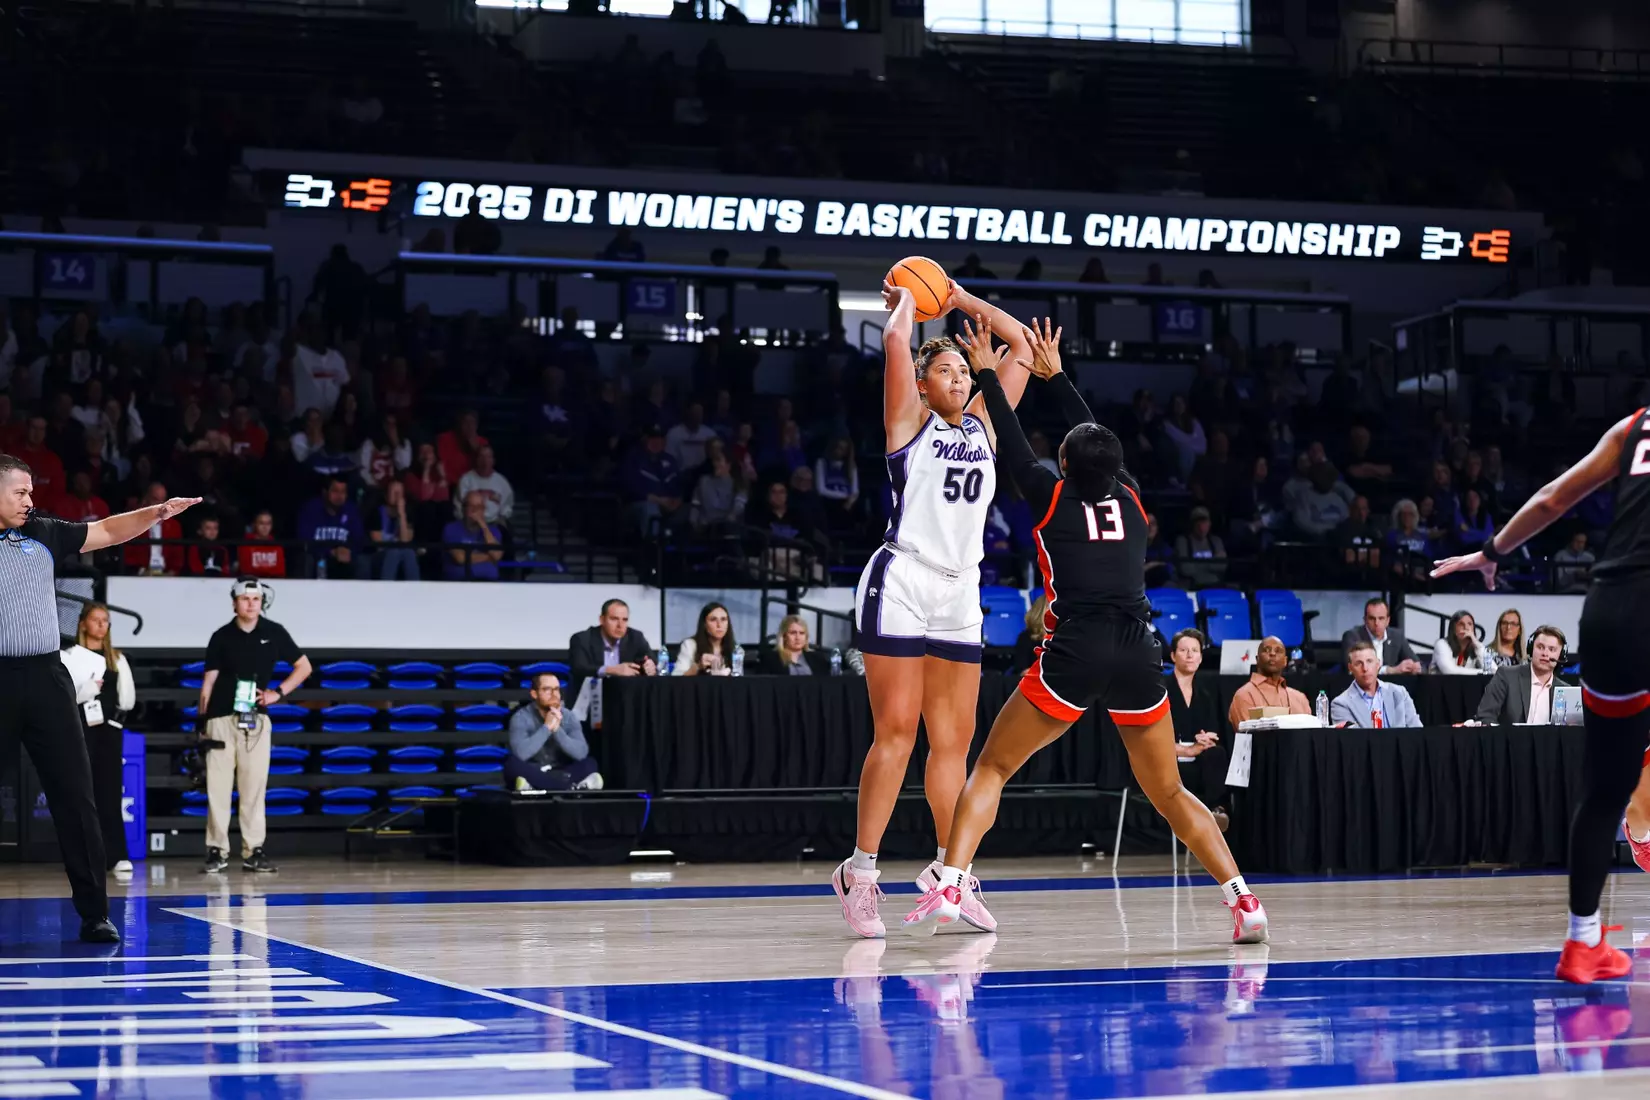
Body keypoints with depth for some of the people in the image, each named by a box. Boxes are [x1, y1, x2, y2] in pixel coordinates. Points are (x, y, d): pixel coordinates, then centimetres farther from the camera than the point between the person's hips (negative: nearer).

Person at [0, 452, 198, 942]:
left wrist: (158, 512, 10)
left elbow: (107, 531, 20)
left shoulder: (44, 534, 13)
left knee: (74, 795, 0)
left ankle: (94, 913, 4)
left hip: (45, 676, 4)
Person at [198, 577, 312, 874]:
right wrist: (201, 721, 1)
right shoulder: (222, 637, 5)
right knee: (217, 786, -1)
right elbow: (209, 680, 6)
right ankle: (217, 850, 5)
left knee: (254, 786, -1)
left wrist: (278, 692, 0)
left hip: (256, 719, 0)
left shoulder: (274, 633, 6)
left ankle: (253, 851, 3)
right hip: (222, 718, 0)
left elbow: (303, 666, 12)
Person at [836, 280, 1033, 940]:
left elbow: (1020, 346, 18)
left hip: (960, 595, 6)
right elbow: (895, 340, -10)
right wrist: (908, 298, 8)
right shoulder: (910, 421, 2)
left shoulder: (983, 425, 16)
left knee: (954, 738, 7)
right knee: (896, 730, -9)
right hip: (901, 583, -6)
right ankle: (861, 871, -5)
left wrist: (960, 299, 19)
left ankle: (950, 868, 13)